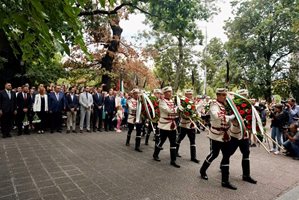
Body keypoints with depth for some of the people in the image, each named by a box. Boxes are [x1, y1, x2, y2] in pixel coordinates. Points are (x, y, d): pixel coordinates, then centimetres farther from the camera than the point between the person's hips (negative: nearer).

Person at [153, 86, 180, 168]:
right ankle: (155, 155, 31)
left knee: (173, 143, 6)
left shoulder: (172, 101, 11)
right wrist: (178, 108, -15)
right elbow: (169, 110, -24)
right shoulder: (162, 101, -12)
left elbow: (175, 111, 13)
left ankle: (173, 160, 13)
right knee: (162, 141, 7)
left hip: (172, 125, 7)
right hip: (164, 124, -7)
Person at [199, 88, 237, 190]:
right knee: (214, 154, 5)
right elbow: (218, 116, -32)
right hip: (216, 134, -8)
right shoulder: (214, 105, -15)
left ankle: (225, 180, 15)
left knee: (227, 155, 7)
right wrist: (232, 116, -23)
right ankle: (203, 170, 30)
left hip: (225, 134, 8)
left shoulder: (224, 105, 12)